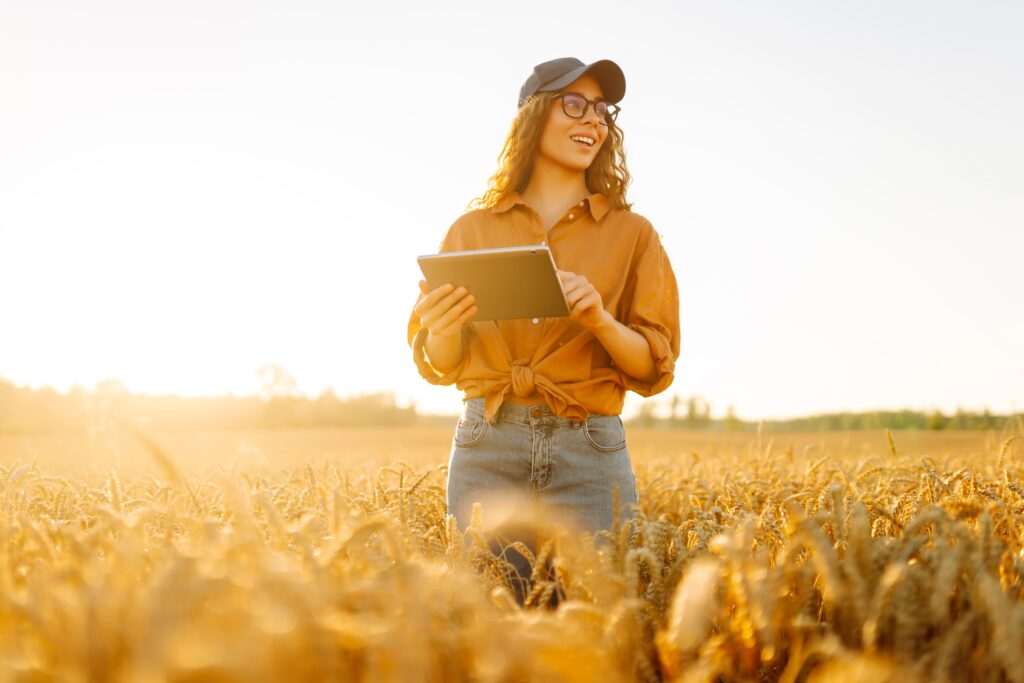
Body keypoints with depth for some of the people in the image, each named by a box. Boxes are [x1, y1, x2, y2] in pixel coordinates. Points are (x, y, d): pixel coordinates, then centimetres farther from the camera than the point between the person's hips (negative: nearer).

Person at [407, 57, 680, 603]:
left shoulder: (632, 234, 7)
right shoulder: (471, 230, 9)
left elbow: (654, 367, 4)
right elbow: (438, 366, 10)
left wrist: (598, 318, -15)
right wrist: (444, 328, -12)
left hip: (588, 454, 0)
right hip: (487, 443, 1)